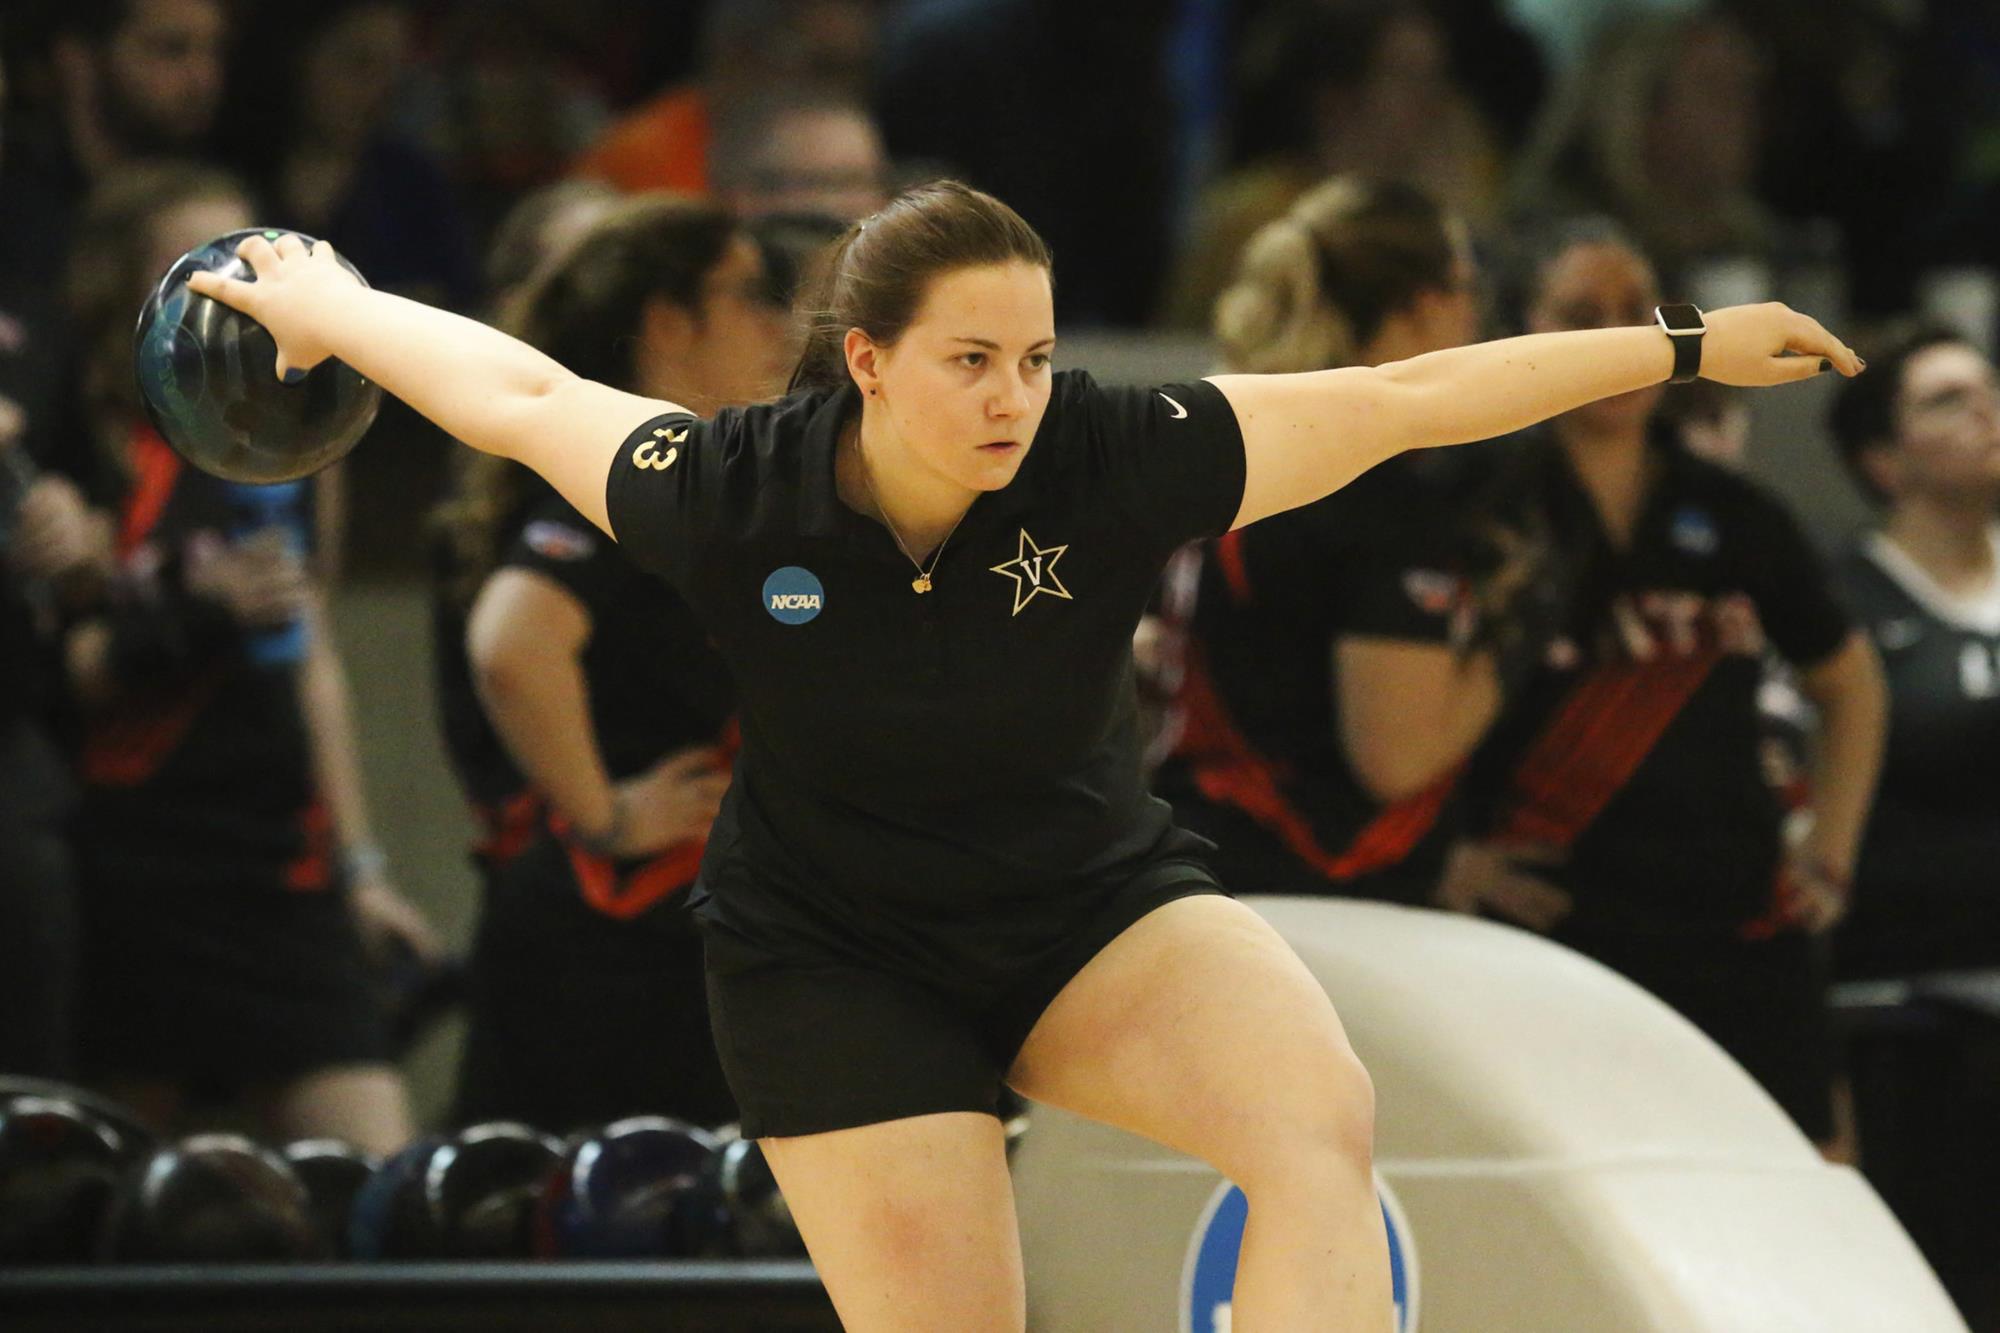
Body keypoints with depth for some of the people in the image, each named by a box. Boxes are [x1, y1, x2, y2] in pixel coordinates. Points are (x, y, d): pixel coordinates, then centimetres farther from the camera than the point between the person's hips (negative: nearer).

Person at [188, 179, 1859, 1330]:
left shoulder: (1119, 462, -20)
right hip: (838, 955, 0)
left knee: (1322, 1113, -28)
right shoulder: (730, 501, -20)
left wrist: (1690, 348, -13)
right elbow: (524, 396, -1)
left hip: (1094, 910, 1)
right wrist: (331, 307, 13)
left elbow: (1408, 398, -15)